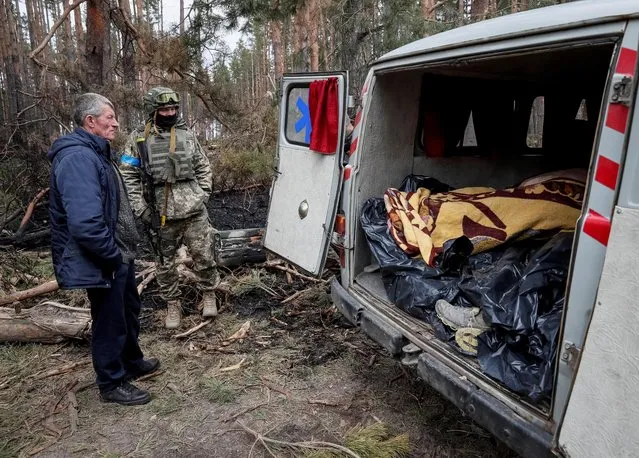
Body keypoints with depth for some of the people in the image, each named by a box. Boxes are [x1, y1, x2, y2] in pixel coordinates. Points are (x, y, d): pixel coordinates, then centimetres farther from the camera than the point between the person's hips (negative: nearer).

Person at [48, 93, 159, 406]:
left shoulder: (95, 153, 12)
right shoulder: (78, 158, -24)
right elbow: (85, 223, -33)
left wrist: (122, 252, 17)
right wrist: (113, 256, -21)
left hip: (119, 256, 10)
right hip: (104, 263, -10)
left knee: (129, 311, 24)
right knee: (110, 322, 6)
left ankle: (132, 362, 44)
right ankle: (112, 384, 25)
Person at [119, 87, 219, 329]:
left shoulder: (187, 135, 5)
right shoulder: (138, 139, -2)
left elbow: (203, 168, 13)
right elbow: (128, 176, -1)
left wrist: (203, 194, 2)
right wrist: (140, 208, -7)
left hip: (193, 210, 1)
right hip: (160, 214, -1)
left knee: (204, 255, 4)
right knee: (165, 262, 11)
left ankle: (208, 295, 25)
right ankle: (173, 305, 27)